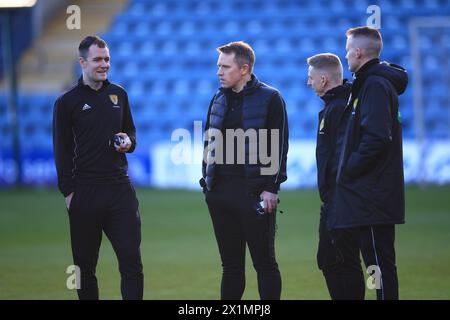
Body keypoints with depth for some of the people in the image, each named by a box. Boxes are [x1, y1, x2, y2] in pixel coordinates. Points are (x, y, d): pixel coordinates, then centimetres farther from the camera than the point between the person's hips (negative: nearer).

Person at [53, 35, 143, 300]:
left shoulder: (119, 94, 11)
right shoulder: (67, 102, 0)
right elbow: (62, 151, 0)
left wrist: (128, 142, -2)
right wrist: (68, 191, -6)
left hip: (120, 186, 3)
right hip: (85, 190, -3)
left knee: (132, 260, -4)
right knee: (85, 265, 5)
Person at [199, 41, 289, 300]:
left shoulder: (270, 98, -5)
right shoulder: (219, 99, 13)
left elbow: (279, 146, -7)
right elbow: (210, 142, 19)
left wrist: (271, 187, -12)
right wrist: (208, 179, 10)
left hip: (255, 193, -6)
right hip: (220, 192, 6)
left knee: (265, 263, 0)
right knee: (231, 265, 9)